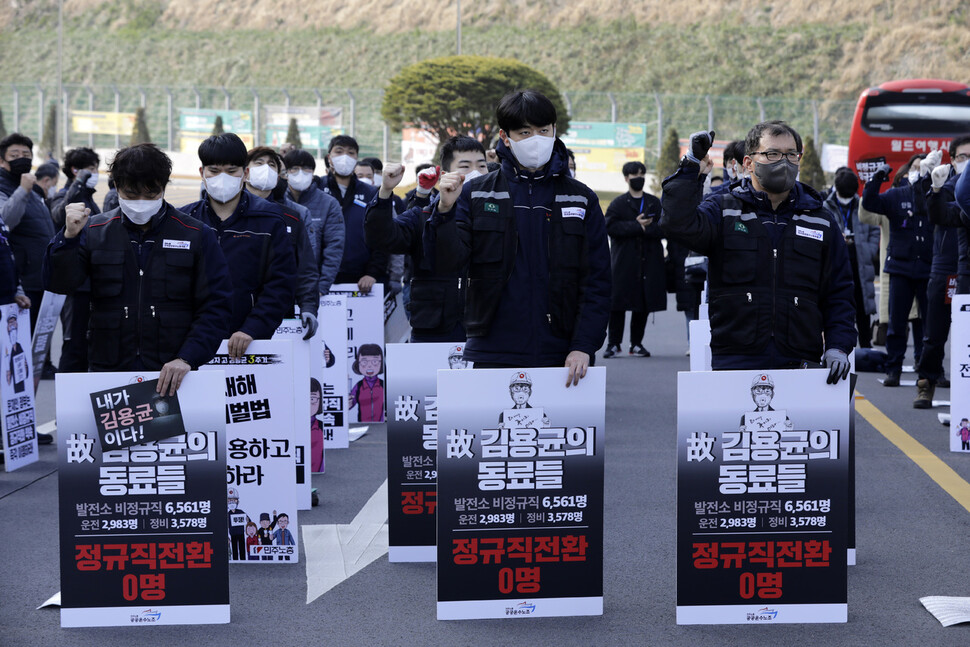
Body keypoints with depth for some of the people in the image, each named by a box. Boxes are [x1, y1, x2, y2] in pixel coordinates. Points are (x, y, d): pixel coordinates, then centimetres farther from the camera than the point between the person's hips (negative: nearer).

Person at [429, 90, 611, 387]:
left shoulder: (580, 199, 8)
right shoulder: (475, 195, 6)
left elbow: (597, 283, 4)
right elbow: (447, 263, -3)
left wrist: (583, 346, -7)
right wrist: (445, 210, -19)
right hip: (491, 356, 0)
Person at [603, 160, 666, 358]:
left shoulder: (654, 203, 14)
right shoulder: (618, 203, 5)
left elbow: (664, 229, 3)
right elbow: (610, 227, -10)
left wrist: (645, 227, -13)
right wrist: (637, 226, -15)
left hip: (649, 261, 3)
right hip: (624, 262, -3)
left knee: (644, 304, 4)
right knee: (618, 304, -4)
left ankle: (636, 343, 13)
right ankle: (613, 343, 4)